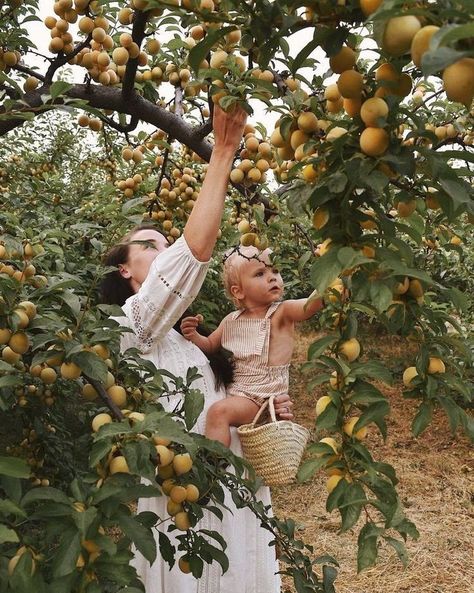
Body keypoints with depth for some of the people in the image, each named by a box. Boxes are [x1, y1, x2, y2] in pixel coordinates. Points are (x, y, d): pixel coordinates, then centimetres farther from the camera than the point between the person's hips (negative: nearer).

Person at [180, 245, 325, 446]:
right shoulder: (231, 321, 6)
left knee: (219, 411, -28)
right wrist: (193, 335, 0)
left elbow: (311, 304, -30)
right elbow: (210, 345, 22)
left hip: (265, 397, -7)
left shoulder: (282, 313, -10)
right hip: (235, 390, 7)